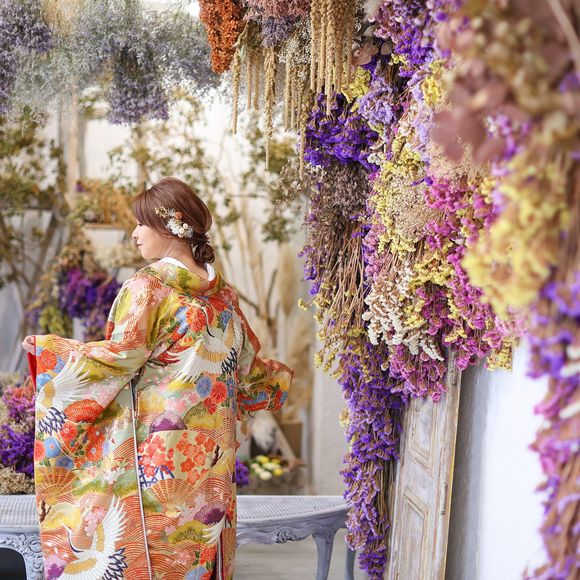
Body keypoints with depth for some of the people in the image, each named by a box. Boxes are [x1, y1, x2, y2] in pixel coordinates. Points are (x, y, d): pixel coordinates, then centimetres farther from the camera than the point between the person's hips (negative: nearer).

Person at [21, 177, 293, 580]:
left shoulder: (148, 286, -9)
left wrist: (47, 348, -1)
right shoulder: (223, 294, 10)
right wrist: (280, 378, 39)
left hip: (154, 454, -7)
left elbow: (120, 356, -14)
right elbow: (249, 369, 17)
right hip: (212, 459, 7)